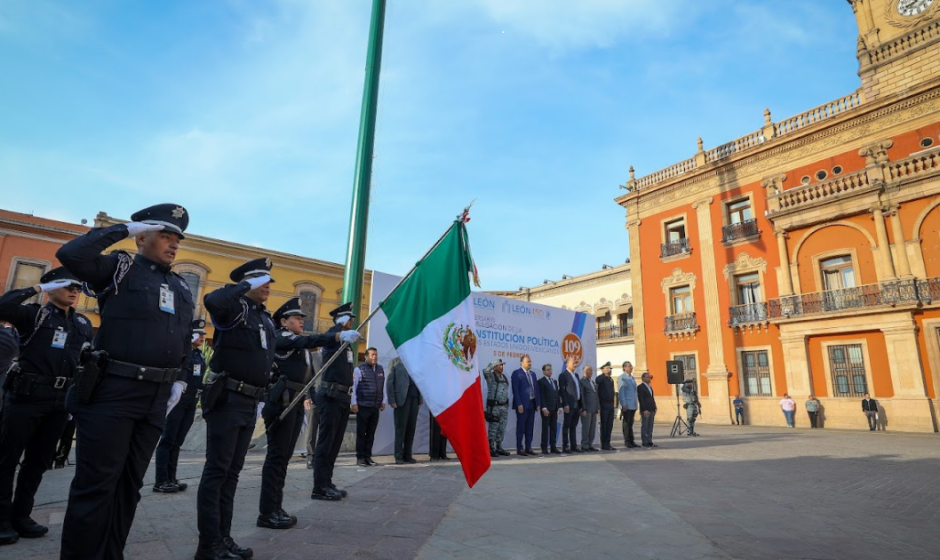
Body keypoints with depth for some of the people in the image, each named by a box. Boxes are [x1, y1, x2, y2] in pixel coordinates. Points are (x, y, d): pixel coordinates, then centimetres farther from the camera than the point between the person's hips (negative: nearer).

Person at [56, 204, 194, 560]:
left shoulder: (182, 288, 15)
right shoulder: (119, 268, 0)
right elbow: (70, 254, -19)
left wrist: (180, 380, 11)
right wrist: (124, 229, -11)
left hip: (156, 398, 6)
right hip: (112, 392, -5)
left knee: (129, 484, 13)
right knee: (96, 484, 1)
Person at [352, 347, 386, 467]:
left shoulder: (381, 369, 12)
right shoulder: (359, 369, -4)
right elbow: (353, 386, -4)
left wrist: (384, 401, 14)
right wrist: (354, 403, -7)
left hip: (375, 407, 5)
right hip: (363, 406, -5)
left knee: (371, 433, 8)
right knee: (361, 433, 3)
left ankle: (368, 457, 17)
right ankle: (360, 457, 13)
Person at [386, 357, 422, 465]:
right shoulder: (395, 362, 4)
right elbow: (389, 383, -1)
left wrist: (421, 400, 6)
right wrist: (392, 401, -8)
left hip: (414, 399, 4)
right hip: (401, 399, -4)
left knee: (411, 428, 3)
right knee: (400, 428, 0)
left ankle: (408, 455, 11)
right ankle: (398, 457, 7)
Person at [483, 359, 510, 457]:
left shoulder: (504, 377, 14)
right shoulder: (491, 376, -6)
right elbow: (485, 370, -28)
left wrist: (507, 404, 17)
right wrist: (495, 363, -18)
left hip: (504, 406, 7)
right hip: (493, 406, -7)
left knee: (502, 429, 11)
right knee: (492, 429, -2)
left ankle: (499, 447, 21)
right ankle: (491, 449, 4)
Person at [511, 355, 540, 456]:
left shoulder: (533, 374, 16)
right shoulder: (516, 373, -6)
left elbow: (536, 389, 15)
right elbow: (515, 390, -12)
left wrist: (538, 403, 7)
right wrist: (519, 404, -18)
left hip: (532, 404, 7)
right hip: (522, 404, -7)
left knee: (530, 428, 10)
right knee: (521, 427, -1)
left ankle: (528, 448, 18)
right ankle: (519, 449, 5)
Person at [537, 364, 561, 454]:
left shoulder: (554, 381, 18)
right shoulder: (541, 381, -4)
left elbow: (557, 395, 17)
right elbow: (541, 396, -10)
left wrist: (559, 407, 10)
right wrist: (544, 408, -17)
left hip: (554, 409, 6)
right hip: (546, 409, -6)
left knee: (554, 428, 7)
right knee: (545, 428, -1)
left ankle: (553, 447, 12)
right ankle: (544, 448, 3)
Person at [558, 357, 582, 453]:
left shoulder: (576, 375, 18)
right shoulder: (563, 375, -6)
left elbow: (579, 390, 18)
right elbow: (562, 390, -12)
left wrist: (580, 404, 12)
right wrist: (565, 404, -18)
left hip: (577, 404, 7)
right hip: (569, 405, -7)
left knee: (573, 426, 11)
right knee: (567, 426, -2)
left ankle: (573, 446, 16)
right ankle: (565, 447, 2)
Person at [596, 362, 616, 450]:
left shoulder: (611, 379, 15)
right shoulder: (601, 378, -9)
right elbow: (597, 380, -35)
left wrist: (614, 403, 16)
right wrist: (605, 374, -25)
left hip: (611, 405, 7)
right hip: (604, 405, -7)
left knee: (610, 426, 10)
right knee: (604, 425, 0)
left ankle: (607, 444, 18)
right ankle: (604, 444, 6)